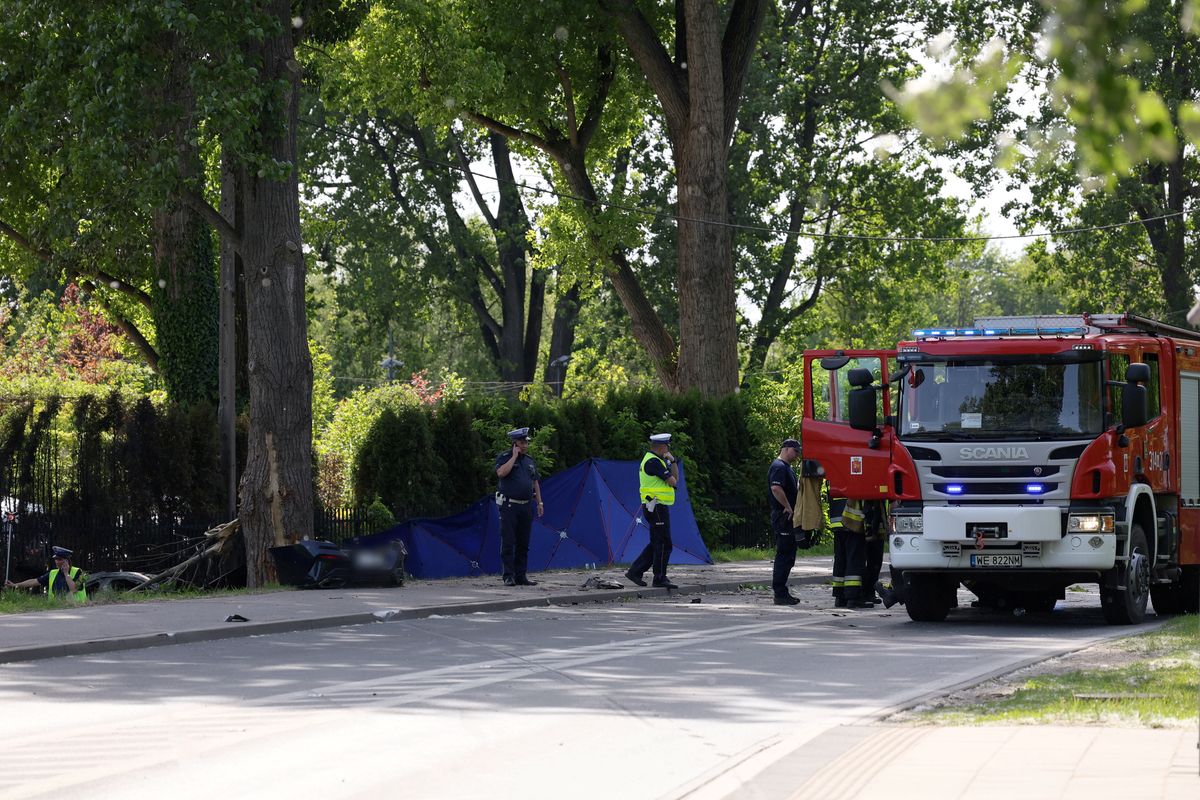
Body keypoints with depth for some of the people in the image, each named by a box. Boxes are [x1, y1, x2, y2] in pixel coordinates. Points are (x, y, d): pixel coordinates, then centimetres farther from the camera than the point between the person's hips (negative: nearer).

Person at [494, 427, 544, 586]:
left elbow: (535, 482, 20)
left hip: (526, 506, 6)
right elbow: (501, 473, -24)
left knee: (523, 544, 7)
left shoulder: (529, 460, 14)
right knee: (508, 542, -8)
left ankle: (521, 576, 12)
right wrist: (514, 457, -17)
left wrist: (539, 502, 15)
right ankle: (509, 577, -7)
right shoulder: (504, 458, -4)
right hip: (509, 506, -6)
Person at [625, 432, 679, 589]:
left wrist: (672, 461, 5)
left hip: (654, 508, 11)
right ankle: (660, 579, -3)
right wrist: (670, 480, 8)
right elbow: (672, 482, -15)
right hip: (657, 507, -11)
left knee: (656, 544, 13)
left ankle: (635, 571, 12)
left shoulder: (657, 461, 20)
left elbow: (675, 477, 19)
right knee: (663, 544, -6)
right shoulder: (653, 462, -15)